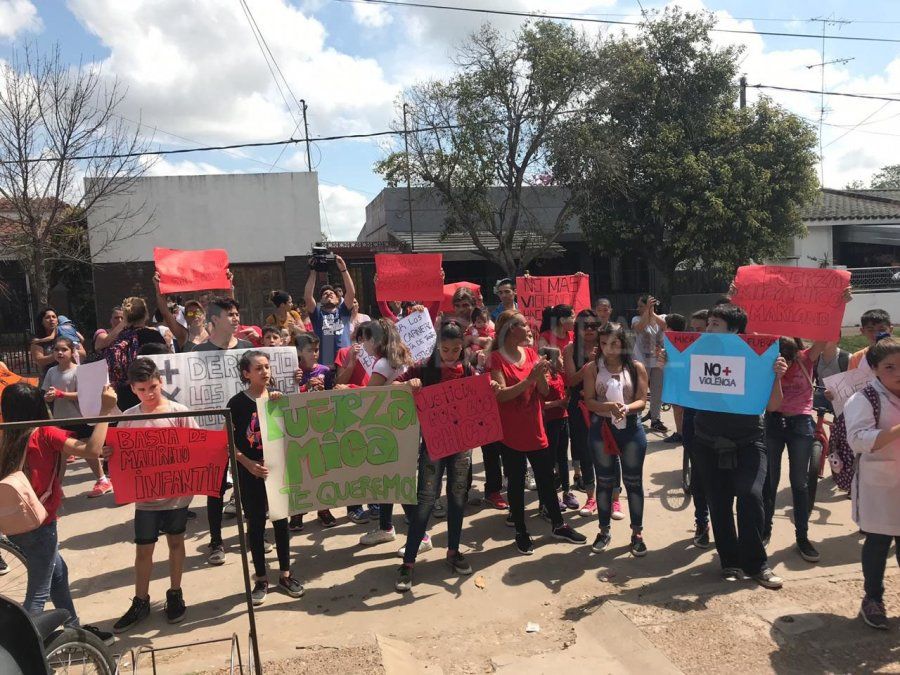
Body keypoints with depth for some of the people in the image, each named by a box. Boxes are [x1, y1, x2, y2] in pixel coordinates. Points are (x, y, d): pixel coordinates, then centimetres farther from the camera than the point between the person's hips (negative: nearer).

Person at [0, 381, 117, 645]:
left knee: (58, 572, 24)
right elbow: (92, 450, -28)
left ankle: (74, 628, 37)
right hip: (39, 524, -8)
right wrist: (106, 409, -23)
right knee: (38, 592, 4)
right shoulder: (46, 434, -16)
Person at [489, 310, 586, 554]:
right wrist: (529, 379, -27)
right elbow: (501, 395, -19)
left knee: (546, 479, 14)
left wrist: (541, 375, -17)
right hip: (510, 433, -5)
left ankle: (559, 525, 30)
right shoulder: (496, 358, -10)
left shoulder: (531, 353, 5)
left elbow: (544, 390, 3)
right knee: (516, 483, 7)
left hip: (535, 429, 5)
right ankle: (521, 532, 22)